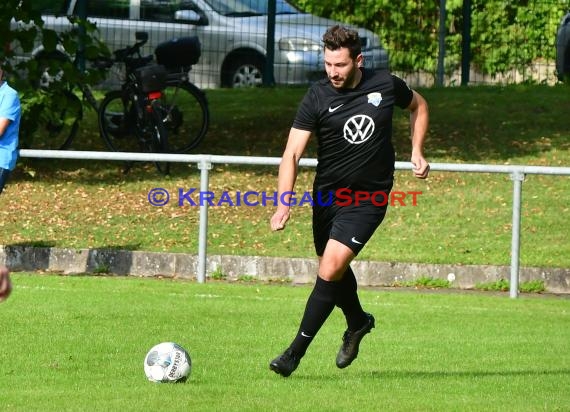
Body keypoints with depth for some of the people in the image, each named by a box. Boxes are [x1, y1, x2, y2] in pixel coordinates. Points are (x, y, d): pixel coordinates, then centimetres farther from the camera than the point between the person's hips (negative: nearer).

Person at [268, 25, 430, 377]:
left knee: (330, 270, -16)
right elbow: (292, 154, -16)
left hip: (369, 198, -2)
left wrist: (417, 152, 5)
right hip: (327, 194, 2)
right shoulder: (318, 97, -12)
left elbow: (418, 106, 16)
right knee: (336, 270, 19)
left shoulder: (385, 85, -8)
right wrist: (284, 203, -29)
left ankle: (296, 353, -10)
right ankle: (358, 322, 51)